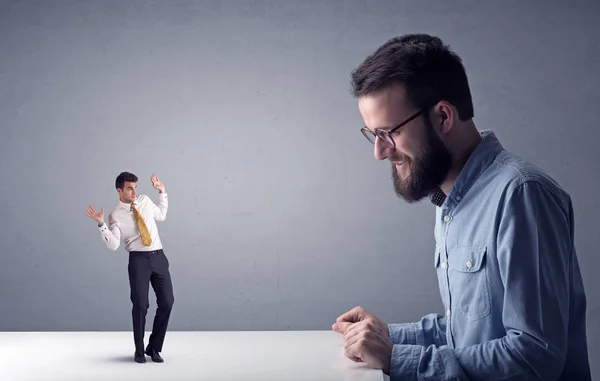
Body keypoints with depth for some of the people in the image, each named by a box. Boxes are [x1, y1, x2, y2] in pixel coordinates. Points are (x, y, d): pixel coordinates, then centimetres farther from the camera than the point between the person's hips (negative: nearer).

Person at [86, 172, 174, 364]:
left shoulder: (145, 200, 10)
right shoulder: (116, 215, -3)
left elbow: (161, 215, 27)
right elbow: (113, 245, -13)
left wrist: (162, 192, 20)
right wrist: (101, 224, -23)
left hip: (159, 257, 4)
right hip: (139, 260, -4)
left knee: (167, 302, 1)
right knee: (140, 304, -6)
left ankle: (154, 348, 15)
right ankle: (139, 350, 13)